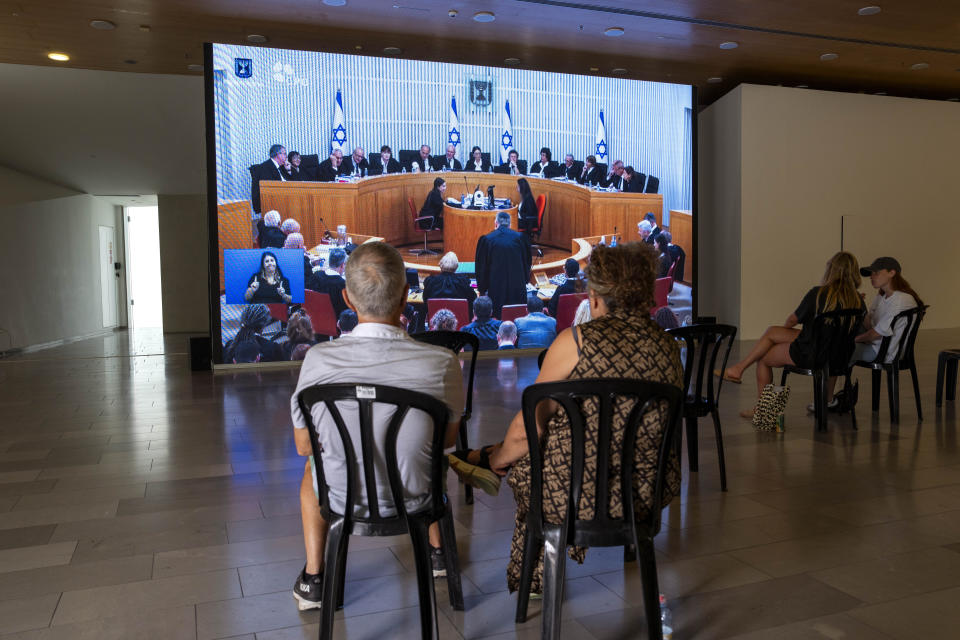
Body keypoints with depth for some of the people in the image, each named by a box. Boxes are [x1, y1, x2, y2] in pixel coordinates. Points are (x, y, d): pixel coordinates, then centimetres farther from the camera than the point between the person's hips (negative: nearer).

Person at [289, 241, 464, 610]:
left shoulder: (318, 359, -23)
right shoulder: (441, 363, -25)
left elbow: (303, 444, -6)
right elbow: (449, 438, -5)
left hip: (341, 499, 0)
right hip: (413, 499, 1)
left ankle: (312, 580, 39)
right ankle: (436, 551, 55)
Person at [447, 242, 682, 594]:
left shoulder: (577, 340, -15)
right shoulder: (668, 347, 2)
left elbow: (526, 429, -9)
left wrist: (494, 460, 13)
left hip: (582, 495, -5)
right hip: (650, 494, 6)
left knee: (519, 462, 23)